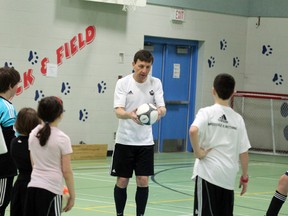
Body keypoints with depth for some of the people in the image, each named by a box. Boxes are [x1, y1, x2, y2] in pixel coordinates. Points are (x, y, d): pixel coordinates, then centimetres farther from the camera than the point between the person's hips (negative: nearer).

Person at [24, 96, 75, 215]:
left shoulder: (33, 134, 8)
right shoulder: (62, 139, -9)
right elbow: (66, 171, -7)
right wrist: (72, 195, 0)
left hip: (33, 186, 6)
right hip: (51, 189, -6)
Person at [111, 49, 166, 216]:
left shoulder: (156, 83, 0)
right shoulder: (123, 83, -7)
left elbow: (162, 108, -7)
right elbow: (118, 111, -16)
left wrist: (160, 112, -32)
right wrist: (130, 115, -38)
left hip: (145, 141, 2)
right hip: (125, 140, -2)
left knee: (143, 181, 0)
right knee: (122, 181, 3)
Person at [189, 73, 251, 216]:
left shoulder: (206, 112, -4)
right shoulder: (237, 118, 6)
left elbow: (193, 130, -25)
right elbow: (243, 152, 6)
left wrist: (198, 152, -12)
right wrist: (245, 177, 16)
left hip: (208, 173, -4)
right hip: (228, 177, 4)